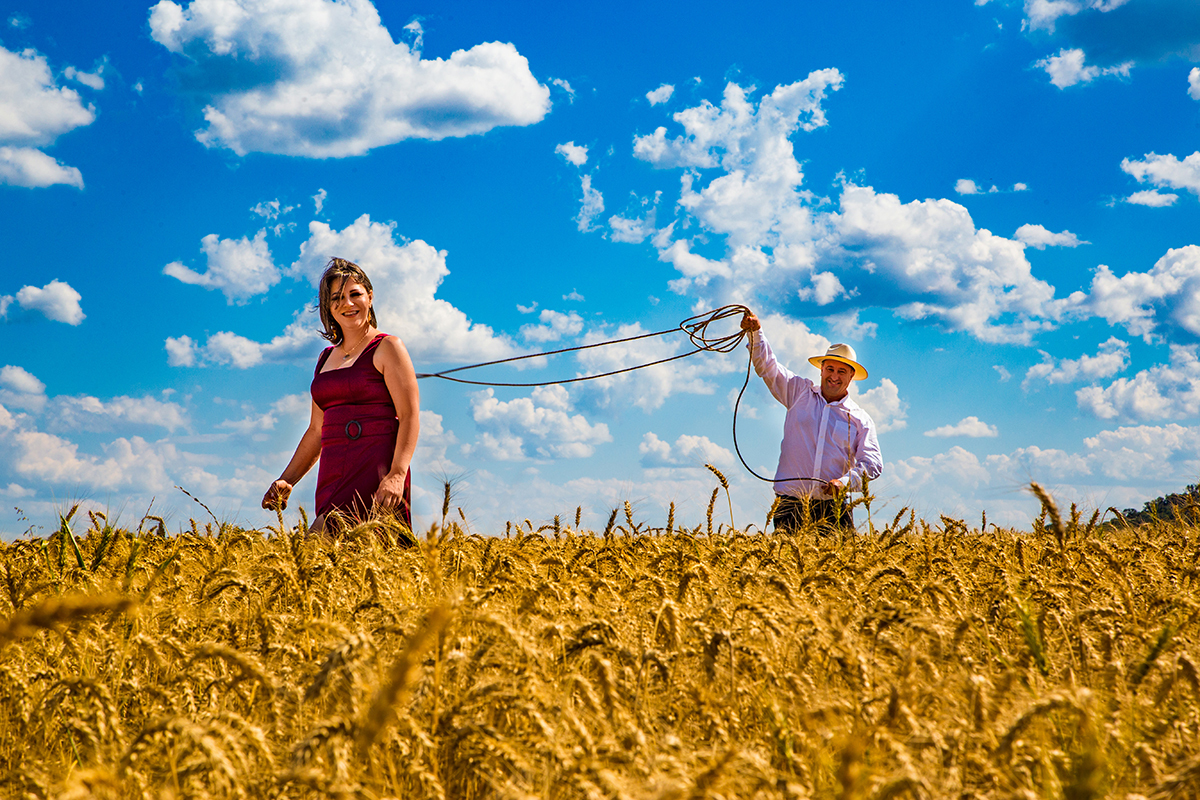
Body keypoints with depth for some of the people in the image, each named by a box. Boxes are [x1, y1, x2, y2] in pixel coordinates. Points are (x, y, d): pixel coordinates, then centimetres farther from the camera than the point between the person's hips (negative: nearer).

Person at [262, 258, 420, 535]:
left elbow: (410, 416, -9)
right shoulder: (327, 358, 21)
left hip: (375, 472, -6)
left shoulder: (387, 348, 1)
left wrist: (397, 475, -22)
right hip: (333, 475, 6)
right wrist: (286, 481, 16)